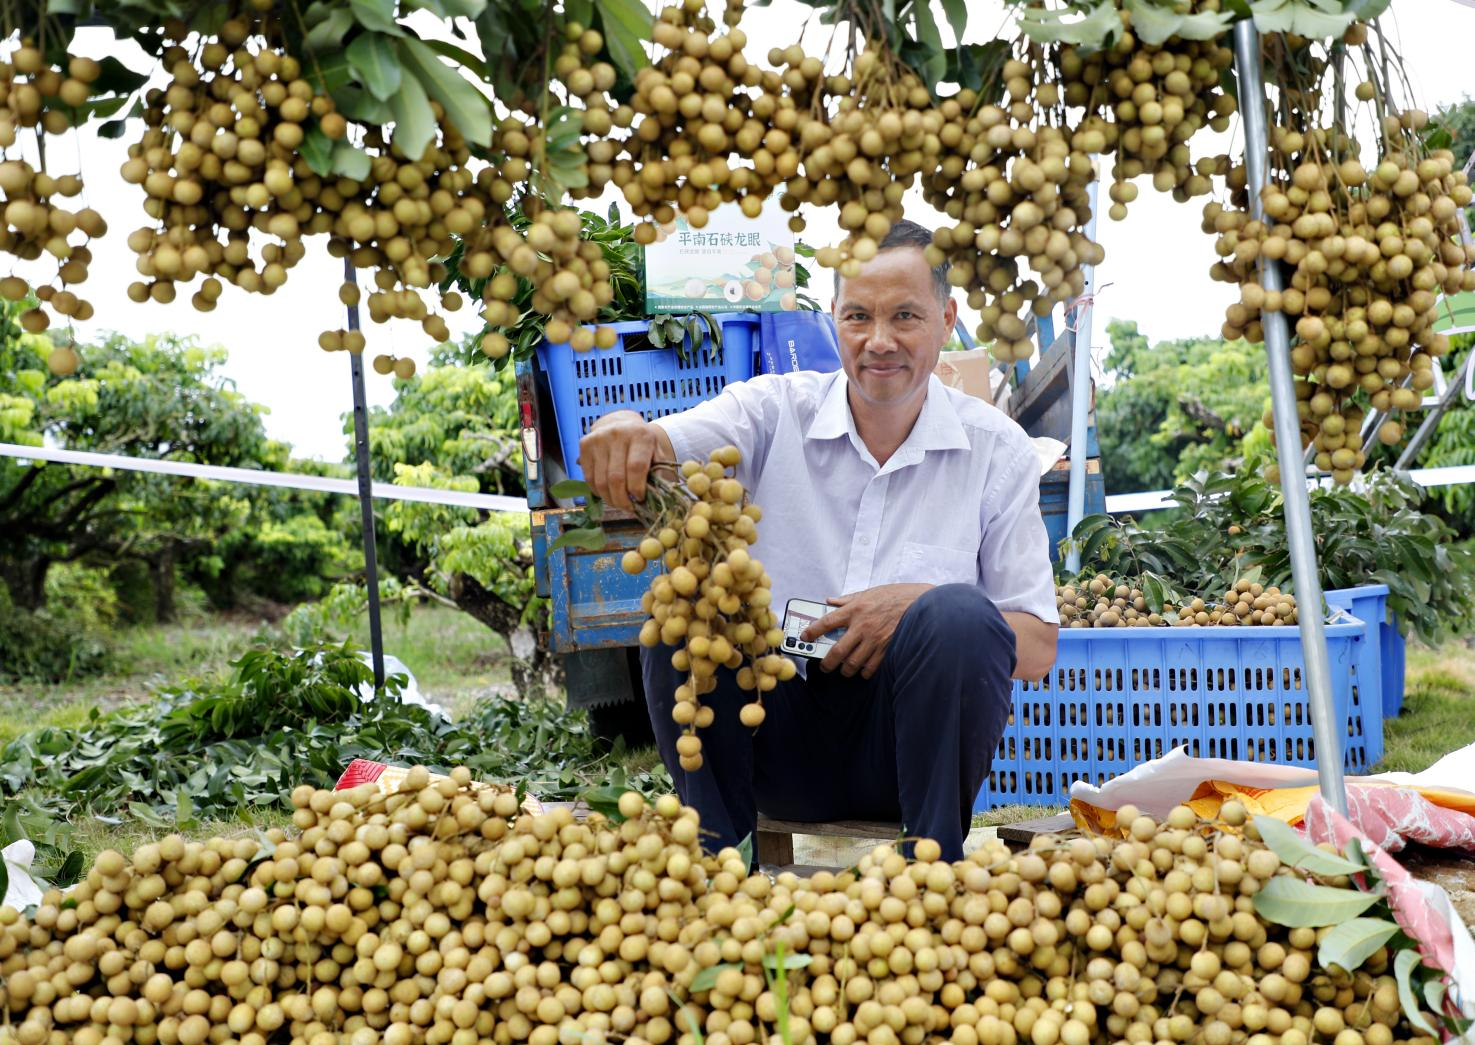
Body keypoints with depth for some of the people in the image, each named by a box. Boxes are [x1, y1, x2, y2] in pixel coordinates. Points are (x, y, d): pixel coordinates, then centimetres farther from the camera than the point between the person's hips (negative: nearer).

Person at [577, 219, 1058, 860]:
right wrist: (624, 431, -42)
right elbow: (660, 448, -17)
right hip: (781, 746, 1)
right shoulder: (777, 410, 1)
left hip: (910, 752, -1)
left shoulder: (997, 450, 0)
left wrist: (915, 606, -20)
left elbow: (1037, 649, -2)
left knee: (961, 615, -29)